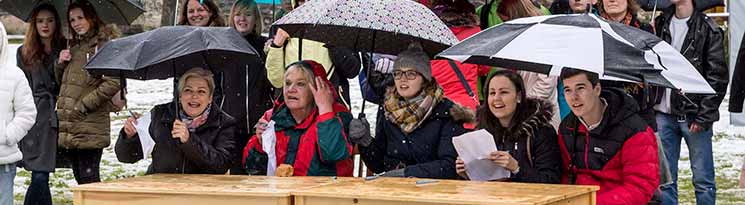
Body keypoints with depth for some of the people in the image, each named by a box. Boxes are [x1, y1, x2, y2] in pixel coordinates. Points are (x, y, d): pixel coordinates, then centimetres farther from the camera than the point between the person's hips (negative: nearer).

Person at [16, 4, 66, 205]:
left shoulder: (64, 50, 9)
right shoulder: (24, 53, 11)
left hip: (55, 118, 0)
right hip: (35, 120, 0)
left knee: (40, 177, -3)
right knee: (39, 177, -7)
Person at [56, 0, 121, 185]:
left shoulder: (105, 44, -6)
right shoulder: (74, 46, 18)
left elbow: (113, 83, -16)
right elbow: (62, 82, 26)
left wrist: (84, 105, -14)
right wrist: (60, 64, 6)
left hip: (90, 127, -8)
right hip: (68, 126, 8)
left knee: (89, 179, -8)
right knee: (80, 179, 11)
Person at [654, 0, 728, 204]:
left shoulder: (709, 30, -4)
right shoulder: (660, 24, 11)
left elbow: (718, 77, -7)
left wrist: (704, 116, -12)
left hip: (694, 116, -4)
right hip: (663, 113, 5)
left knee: (703, 179, 0)